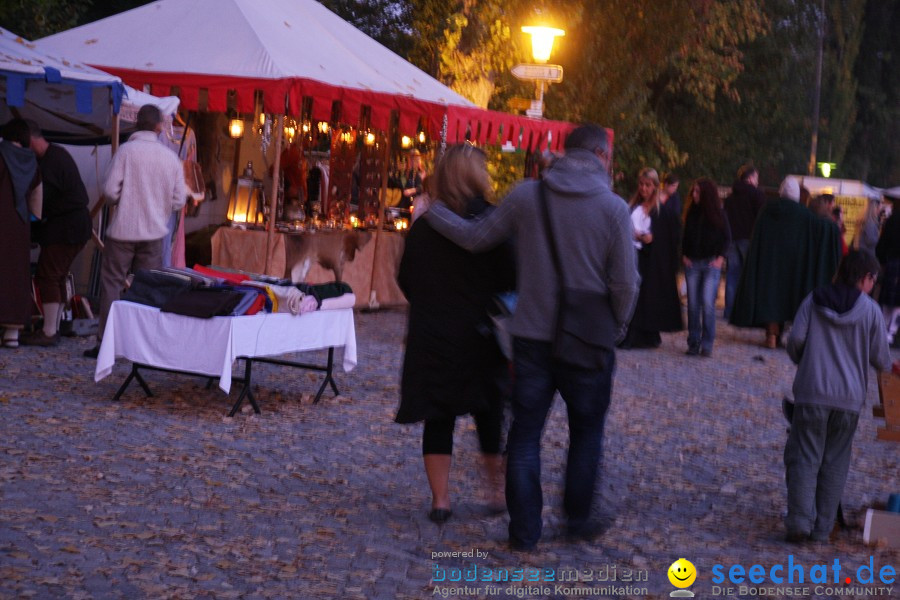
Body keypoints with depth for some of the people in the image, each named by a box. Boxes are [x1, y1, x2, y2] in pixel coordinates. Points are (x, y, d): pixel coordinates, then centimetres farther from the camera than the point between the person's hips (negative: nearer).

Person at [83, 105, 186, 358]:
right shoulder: (171, 157, 1)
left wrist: (120, 201, 10)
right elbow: (178, 201, 3)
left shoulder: (126, 150, -8)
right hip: (154, 232, 3)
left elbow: (110, 191, -12)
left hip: (123, 230, -3)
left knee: (111, 285, 4)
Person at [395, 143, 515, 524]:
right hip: (481, 335, -2)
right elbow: (511, 279, -13)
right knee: (489, 414, 14)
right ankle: (497, 491, 21)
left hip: (431, 336, 2)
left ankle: (440, 499, 7)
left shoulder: (423, 225, 1)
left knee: (438, 418, 7)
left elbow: (406, 280, 9)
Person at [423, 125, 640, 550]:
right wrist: (616, 326, 10)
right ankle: (578, 519, 24)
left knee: (525, 432, 10)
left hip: (531, 335, 2)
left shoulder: (526, 196, -3)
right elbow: (625, 283, -8)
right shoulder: (613, 208, -8)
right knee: (586, 432, 17)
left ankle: (524, 530, 11)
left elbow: (475, 237, 4)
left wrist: (431, 211, 21)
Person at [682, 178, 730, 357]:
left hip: (711, 263, -3)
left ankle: (707, 344, -5)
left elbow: (727, 238, 3)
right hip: (692, 263, 3)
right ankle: (693, 343, 9)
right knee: (693, 304, 2)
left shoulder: (718, 215, -1)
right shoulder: (692, 213, 7)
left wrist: (720, 258, -5)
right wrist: (684, 255, 3)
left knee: (708, 303, -11)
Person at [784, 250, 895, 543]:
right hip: (849, 398, 0)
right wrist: (888, 366, 28)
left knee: (805, 458, 4)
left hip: (811, 394, 0)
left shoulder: (813, 301, 3)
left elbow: (795, 339, -5)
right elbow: (880, 357, 4)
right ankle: (823, 527, 10)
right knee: (835, 463, 9)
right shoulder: (870, 309, 1)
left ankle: (800, 521, -7)